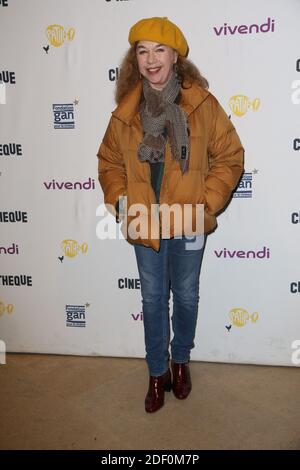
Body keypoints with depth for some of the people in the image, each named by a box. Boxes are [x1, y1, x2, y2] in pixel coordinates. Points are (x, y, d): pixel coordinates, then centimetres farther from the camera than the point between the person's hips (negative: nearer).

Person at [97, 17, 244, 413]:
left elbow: (229, 158, -4)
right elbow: (110, 161, 10)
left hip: (188, 224, -1)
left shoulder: (202, 104, -7)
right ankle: (158, 372, 32)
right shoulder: (126, 111, 0)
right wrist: (118, 201, -3)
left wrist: (206, 203, -12)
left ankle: (181, 361, 40)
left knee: (186, 297, 15)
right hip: (144, 223, 2)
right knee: (153, 299, 13)